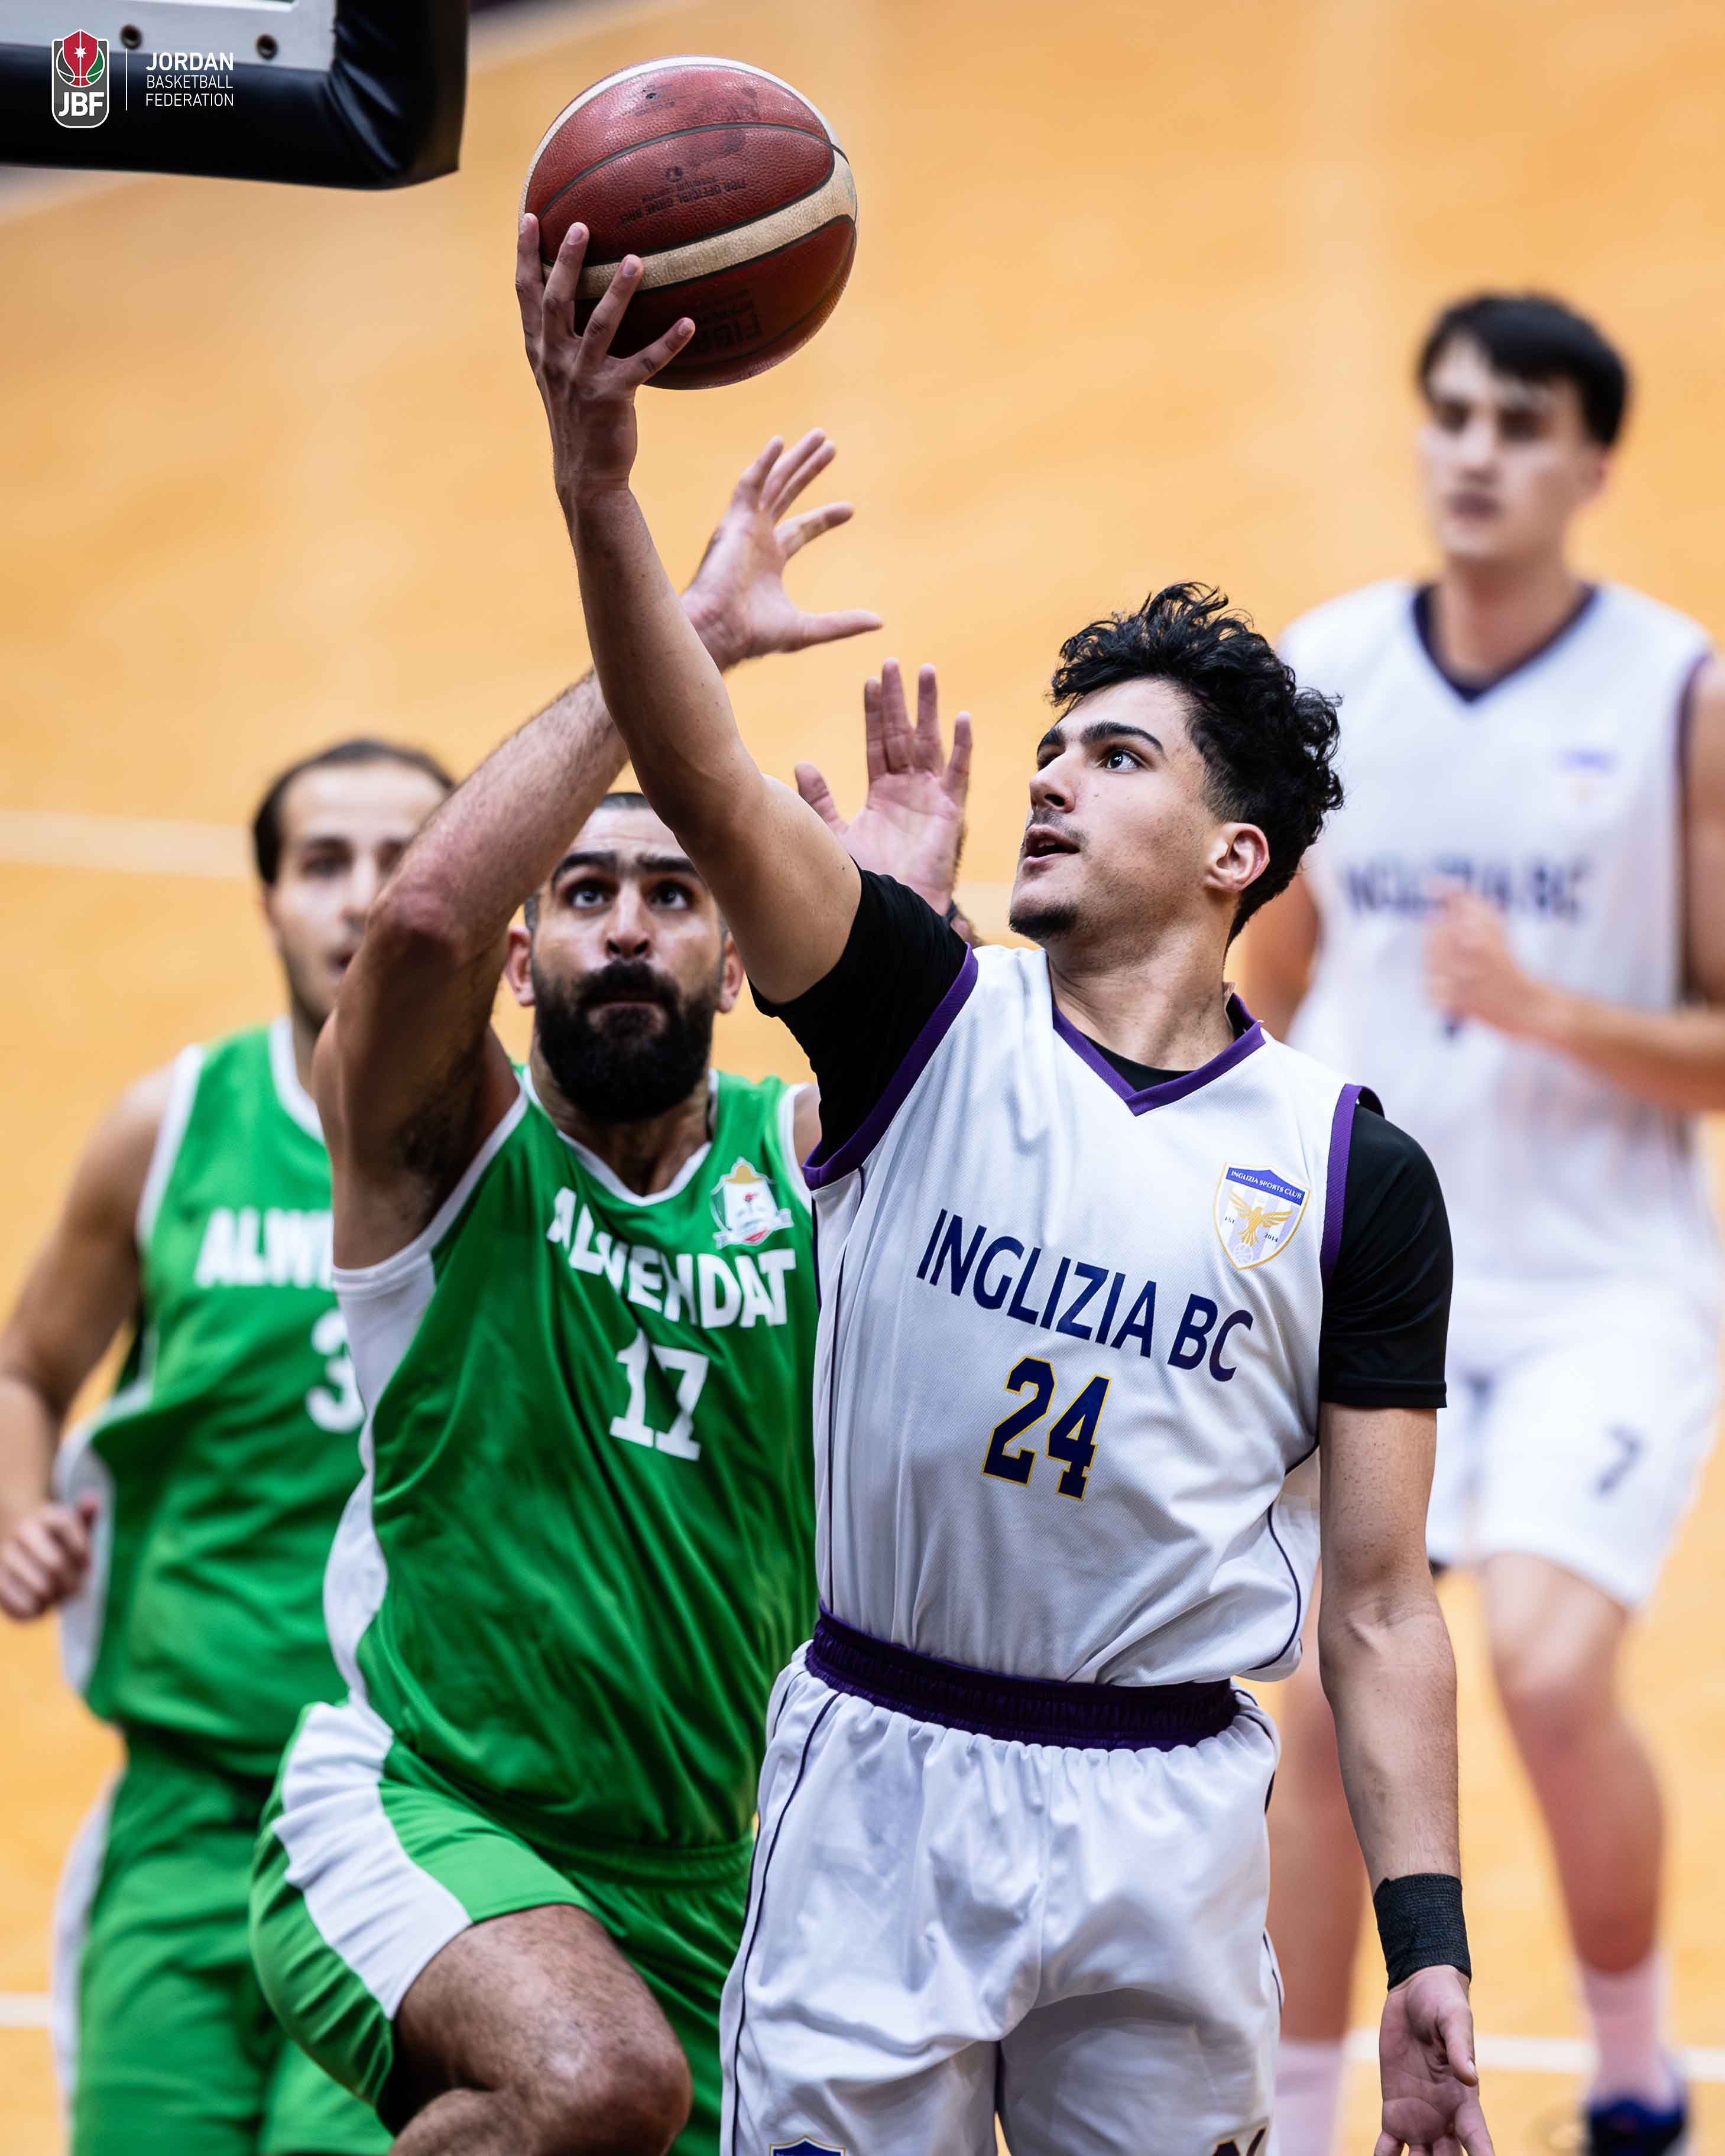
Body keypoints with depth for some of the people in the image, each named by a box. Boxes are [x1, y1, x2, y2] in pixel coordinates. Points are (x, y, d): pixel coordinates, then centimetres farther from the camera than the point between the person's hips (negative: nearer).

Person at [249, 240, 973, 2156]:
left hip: (701, 1878, 6)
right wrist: (681, 644, -28)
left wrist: (922, 929, -24)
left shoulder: (807, 1156, 5)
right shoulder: (443, 1137, -6)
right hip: (415, 1814, -6)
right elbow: (427, 911, -27)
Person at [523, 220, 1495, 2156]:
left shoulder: (1356, 1175, 0)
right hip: (876, 1781, 0)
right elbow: (702, 787, -18)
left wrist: (1426, 1943, -8)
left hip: (1164, 1821, 0)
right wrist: (599, 486, -34)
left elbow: (1379, 1601, 1)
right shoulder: (927, 1022, 0)